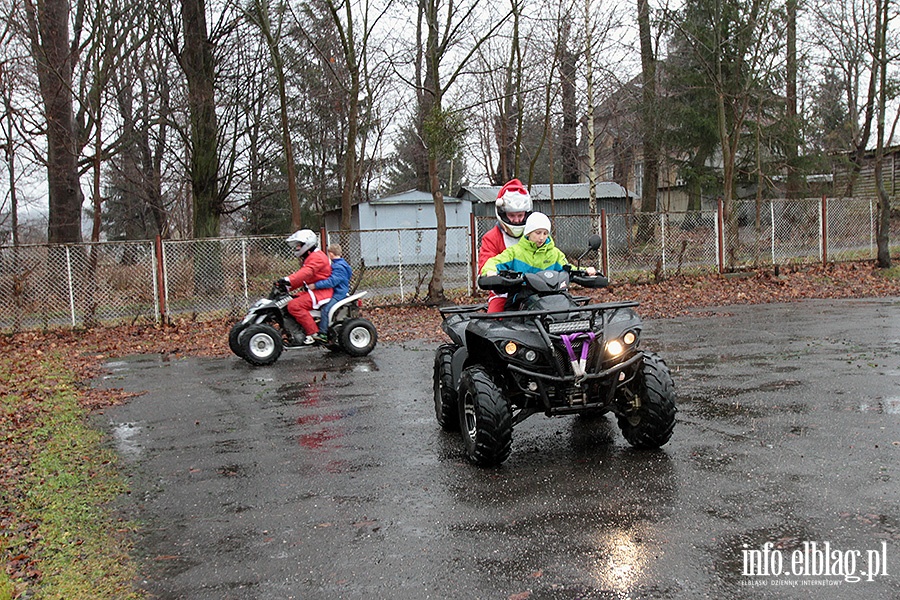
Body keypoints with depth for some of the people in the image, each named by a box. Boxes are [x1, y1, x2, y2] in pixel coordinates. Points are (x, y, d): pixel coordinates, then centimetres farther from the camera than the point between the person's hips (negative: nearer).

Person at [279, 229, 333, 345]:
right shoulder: (308, 259, 24)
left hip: (320, 292, -11)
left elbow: (306, 273, -29)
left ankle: (313, 333, -23)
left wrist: (288, 280, -39)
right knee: (287, 302, 7)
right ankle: (297, 335, 0)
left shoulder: (317, 257, -12)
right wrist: (287, 286, 8)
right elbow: (301, 277, 22)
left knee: (294, 306, -26)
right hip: (311, 291, 11)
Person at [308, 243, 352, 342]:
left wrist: (316, 285, -29)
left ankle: (322, 334, -27)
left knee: (325, 308, -24)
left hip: (339, 294, -11)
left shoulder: (339, 267, -18)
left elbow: (332, 281, -28)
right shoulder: (337, 264, 16)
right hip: (336, 292, 11)